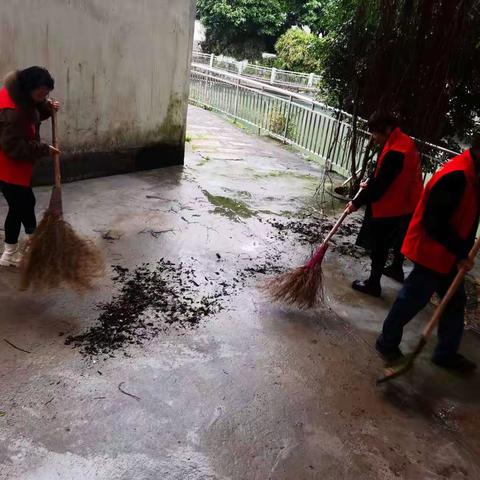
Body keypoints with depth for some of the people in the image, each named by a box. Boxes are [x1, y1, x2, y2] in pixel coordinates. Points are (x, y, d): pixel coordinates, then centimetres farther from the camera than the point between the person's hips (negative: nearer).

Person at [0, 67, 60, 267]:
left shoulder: (22, 96, -1)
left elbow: (32, 114, 19)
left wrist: (47, 107, 1)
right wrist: (44, 149, -25)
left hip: (17, 162, 9)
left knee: (26, 201, 20)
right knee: (18, 205, -1)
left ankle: (33, 237, 40)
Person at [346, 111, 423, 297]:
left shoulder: (394, 153, -28)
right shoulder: (405, 141, 4)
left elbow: (379, 185, -24)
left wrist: (357, 203, -16)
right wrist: (371, 183, 9)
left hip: (391, 208, -10)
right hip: (408, 203, 10)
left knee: (379, 245, 1)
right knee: (399, 237, 26)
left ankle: (373, 283, 11)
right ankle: (397, 269, 47)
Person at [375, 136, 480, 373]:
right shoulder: (456, 176, -26)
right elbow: (436, 224, -27)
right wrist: (461, 252, -18)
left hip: (448, 254, 10)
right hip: (432, 253, -10)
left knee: (455, 302, 18)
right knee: (412, 300, 5)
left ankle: (446, 353, 34)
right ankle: (387, 343, 25)